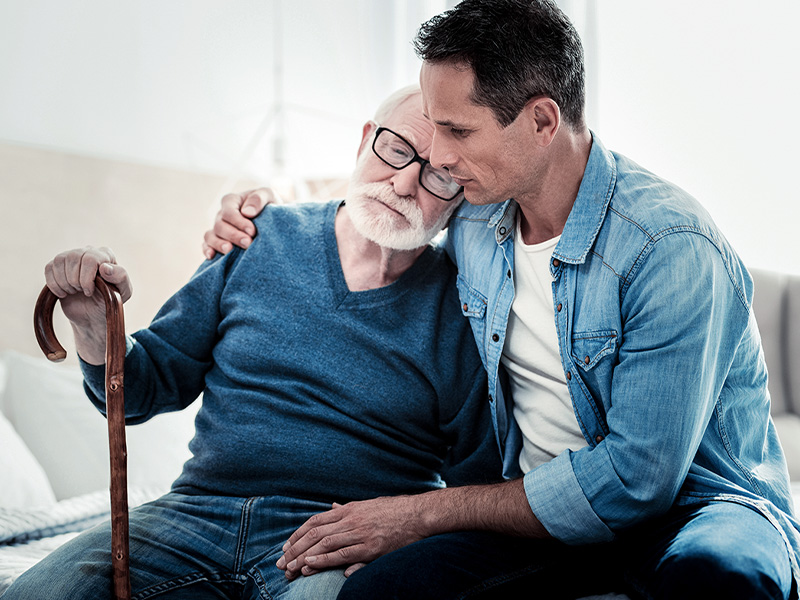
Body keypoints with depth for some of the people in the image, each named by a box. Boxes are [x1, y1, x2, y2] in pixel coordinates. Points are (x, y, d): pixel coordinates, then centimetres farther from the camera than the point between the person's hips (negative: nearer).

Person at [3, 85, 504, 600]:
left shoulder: (461, 311, 0)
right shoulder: (263, 238, 7)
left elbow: (478, 485, 5)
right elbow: (146, 388, 12)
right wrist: (95, 325, -7)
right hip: (196, 515, 3)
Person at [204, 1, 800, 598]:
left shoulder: (672, 248, -19)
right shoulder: (473, 224, 3)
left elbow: (636, 477, -21)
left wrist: (424, 513, -17)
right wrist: (268, 229, 11)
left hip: (695, 504, -3)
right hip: (548, 509, 4)